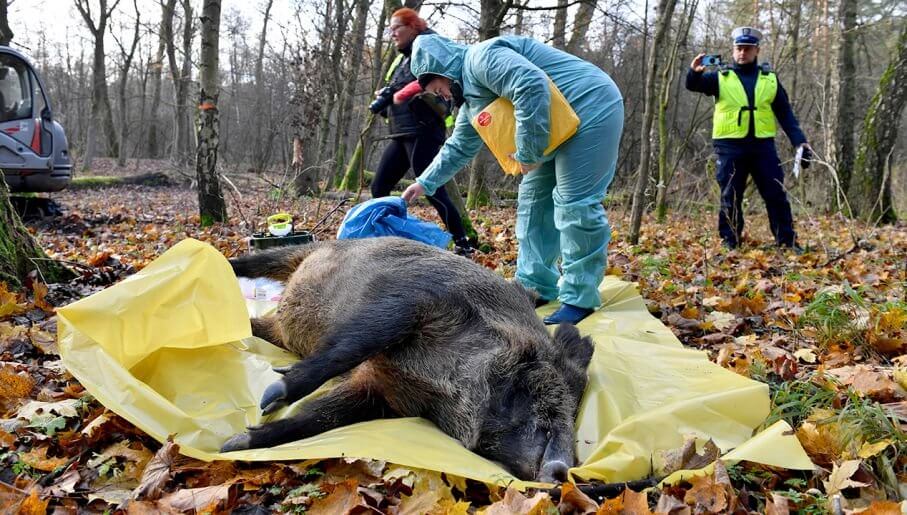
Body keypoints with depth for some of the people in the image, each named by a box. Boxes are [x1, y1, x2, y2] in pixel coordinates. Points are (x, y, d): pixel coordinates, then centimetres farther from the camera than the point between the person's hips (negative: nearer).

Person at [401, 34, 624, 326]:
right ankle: (535, 287, 16)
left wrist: (528, 153, -26)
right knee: (535, 199, 10)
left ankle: (580, 299, -5)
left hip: (590, 107, -11)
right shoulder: (471, 99, 16)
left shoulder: (482, 58, -17)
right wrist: (425, 183, 29)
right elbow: (459, 147, 28)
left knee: (575, 203, -12)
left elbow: (532, 86, -32)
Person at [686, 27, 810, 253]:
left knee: (777, 195, 4)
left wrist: (800, 141, 3)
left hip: (762, 145, 2)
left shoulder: (770, 79, 12)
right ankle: (729, 243, 11)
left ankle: (788, 242, 12)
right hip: (730, 147, -2)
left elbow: (785, 114, 13)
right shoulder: (721, 77, 6)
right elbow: (694, 85, -10)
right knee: (730, 198, 3)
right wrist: (694, 72, -34)